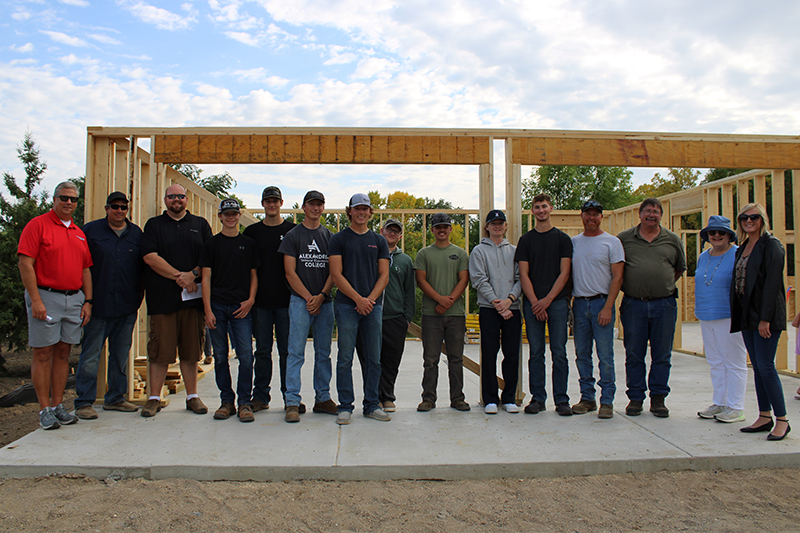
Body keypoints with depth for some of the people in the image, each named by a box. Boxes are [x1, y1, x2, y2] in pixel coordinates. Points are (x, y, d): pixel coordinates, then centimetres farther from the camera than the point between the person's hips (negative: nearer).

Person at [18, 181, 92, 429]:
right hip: (46, 297, -5)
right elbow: (25, 264, -9)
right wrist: (36, 300, -15)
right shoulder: (38, 225, -2)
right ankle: (45, 409, 6)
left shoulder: (79, 233, 16)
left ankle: (58, 405, 15)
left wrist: (87, 301, 9)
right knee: (43, 353, 0)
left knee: (63, 352, 8)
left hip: (74, 298, 6)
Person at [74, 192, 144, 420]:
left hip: (127, 306, 3)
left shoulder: (136, 233, 12)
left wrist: (139, 294, 10)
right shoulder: (91, 230, 4)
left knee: (121, 354, 10)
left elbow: (143, 266, 17)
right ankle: (84, 402, 7)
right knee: (90, 355, -1)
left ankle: (115, 398, 21)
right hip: (98, 305, -3)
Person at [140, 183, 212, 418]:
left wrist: (192, 274, -10)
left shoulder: (200, 225, 15)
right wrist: (179, 276, -11)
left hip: (193, 296, 1)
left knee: (191, 350, 6)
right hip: (162, 298, -1)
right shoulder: (154, 225, 10)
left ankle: (192, 396, 14)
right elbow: (150, 257, -3)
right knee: (160, 350, 0)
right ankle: (154, 398, 9)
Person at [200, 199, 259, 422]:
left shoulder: (249, 244, 12)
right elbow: (206, 278, 4)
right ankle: (227, 401, 16)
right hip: (217, 305, 0)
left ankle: (244, 402, 3)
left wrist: (250, 300, -3)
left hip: (241, 307, 0)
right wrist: (208, 310, -5)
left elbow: (254, 275, 13)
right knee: (220, 356, 5)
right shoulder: (211, 244, 9)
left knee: (246, 355, -7)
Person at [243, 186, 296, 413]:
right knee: (262, 350, 7)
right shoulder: (252, 232, 10)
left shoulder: (292, 230, 5)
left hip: (286, 300, -1)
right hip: (261, 300, 2)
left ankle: (290, 396, 13)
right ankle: (260, 396, 16)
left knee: (287, 350, 3)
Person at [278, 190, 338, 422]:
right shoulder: (292, 235, 4)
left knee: (323, 353, 8)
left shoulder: (330, 236, 12)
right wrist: (308, 297, -10)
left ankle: (322, 399, 17)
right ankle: (292, 402, -1)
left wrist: (321, 296, -6)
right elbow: (290, 272, -2)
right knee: (296, 352, -5)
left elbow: (334, 271, 7)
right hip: (300, 300, -3)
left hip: (325, 301, 3)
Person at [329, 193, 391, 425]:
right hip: (347, 305, -3)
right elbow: (336, 274, -4)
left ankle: (371, 405, 17)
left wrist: (371, 299, -8)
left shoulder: (379, 241, 13)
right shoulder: (339, 239, 4)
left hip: (373, 305, 3)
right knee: (345, 358, 0)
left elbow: (384, 275, 8)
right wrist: (358, 299, -12)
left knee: (374, 359, 6)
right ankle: (345, 407, 10)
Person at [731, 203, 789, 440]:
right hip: (747, 314, 8)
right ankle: (764, 417, 18)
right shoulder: (742, 248, 16)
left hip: (766, 314, -8)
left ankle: (782, 420, 4)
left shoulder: (771, 244, -8)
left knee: (766, 366, -7)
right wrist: (735, 315, 11)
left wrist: (765, 318, -19)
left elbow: (772, 283, -15)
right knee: (757, 366, 11)